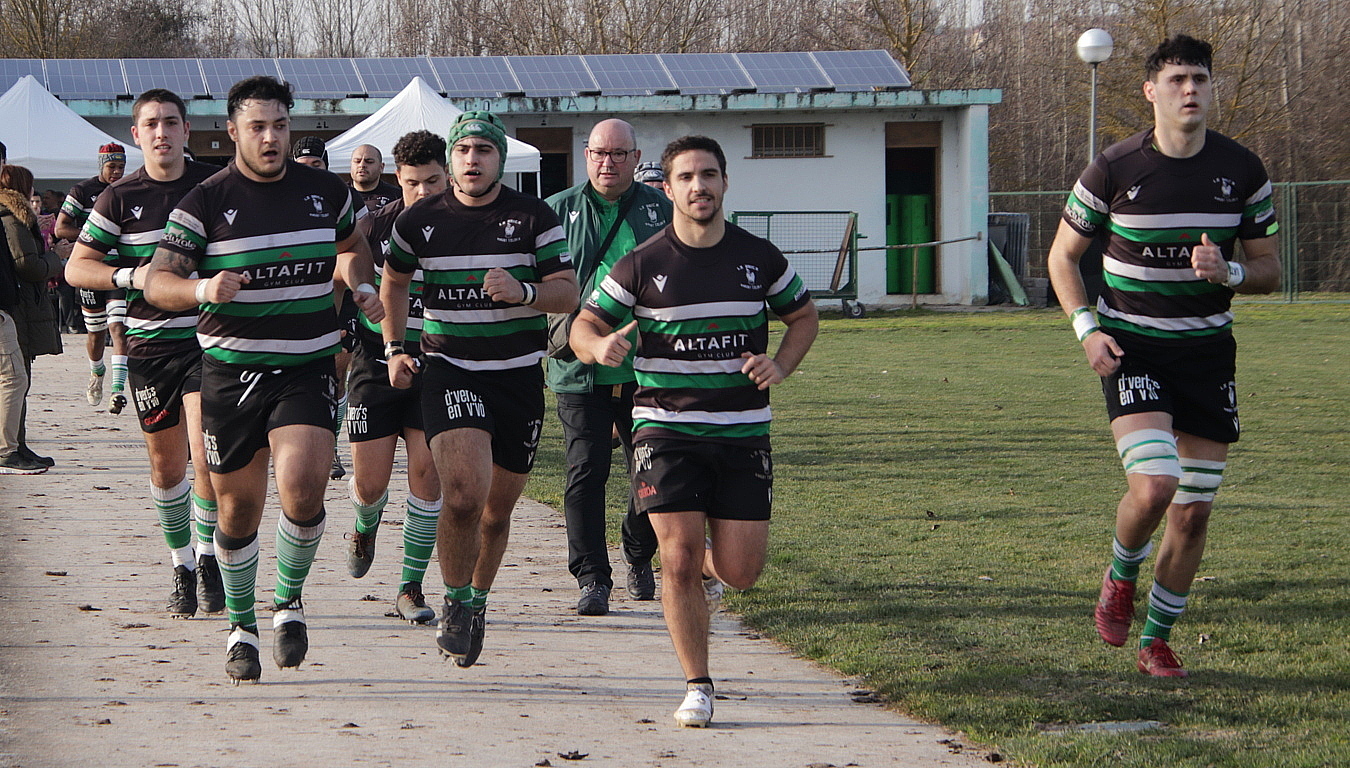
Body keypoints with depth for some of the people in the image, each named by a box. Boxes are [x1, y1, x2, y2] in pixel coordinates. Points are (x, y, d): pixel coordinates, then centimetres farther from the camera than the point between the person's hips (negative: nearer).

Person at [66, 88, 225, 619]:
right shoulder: (119, 199, 1)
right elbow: (76, 267, 2)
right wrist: (130, 276, -13)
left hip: (207, 337, -1)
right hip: (149, 343, 1)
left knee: (206, 455, -15)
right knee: (167, 467, 8)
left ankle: (207, 556, 5)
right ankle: (181, 568, 24)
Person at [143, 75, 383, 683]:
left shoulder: (327, 192, 5)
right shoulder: (205, 203, -4)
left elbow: (351, 246, 26)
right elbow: (157, 283, -10)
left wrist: (359, 286, 5)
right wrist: (203, 289, -30)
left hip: (308, 369, 0)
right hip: (231, 371, 0)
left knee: (301, 488, -21)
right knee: (238, 510, 6)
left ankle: (289, 602, 4)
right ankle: (241, 626, 27)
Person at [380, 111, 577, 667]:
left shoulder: (534, 216, -1)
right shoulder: (419, 221, 2)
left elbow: (568, 292, -1)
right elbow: (394, 281, 20)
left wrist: (524, 292, -21)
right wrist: (395, 348, 11)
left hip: (518, 374, 1)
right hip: (449, 371, -1)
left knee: (497, 509, 10)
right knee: (464, 495, -22)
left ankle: (476, 602, 35)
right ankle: (455, 604, -3)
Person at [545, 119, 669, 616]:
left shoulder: (661, 211, 7)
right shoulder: (559, 211, 6)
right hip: (580, 369, -1)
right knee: (586, 474, -6)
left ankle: (639, 558, 31)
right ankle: (592, 578, -1)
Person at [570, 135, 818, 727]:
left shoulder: (760, 258, 2)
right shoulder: (642, 265, -3)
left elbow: (803, 315, 17)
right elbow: (584, 325, 2)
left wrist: (781, 365, -2)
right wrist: (600, 345, -22)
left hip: (743, 432, 2)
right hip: (667, 428, -2)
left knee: (740, 571, -2)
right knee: (679, 556, -12)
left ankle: (707, 568, 36)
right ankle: (697, 687, 1)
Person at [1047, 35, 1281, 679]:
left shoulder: (1243, 171, 0)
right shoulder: (1113, 169, -7)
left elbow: (1268, 271, 8)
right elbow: (1063, 255, 5)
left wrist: (1228, 273, -15)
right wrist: (1087, 329, -9)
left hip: (1208, 351, 3)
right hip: (1132, 348, -3)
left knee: (1193, 510, 4)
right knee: (1154, 485, -23)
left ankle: (1156, 641, 21)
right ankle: (1120, 577, 10)